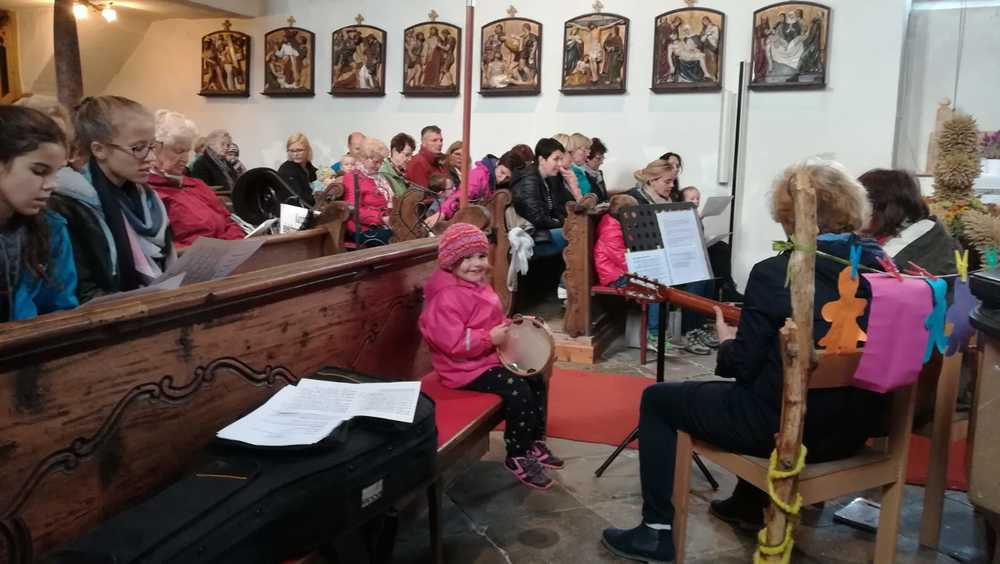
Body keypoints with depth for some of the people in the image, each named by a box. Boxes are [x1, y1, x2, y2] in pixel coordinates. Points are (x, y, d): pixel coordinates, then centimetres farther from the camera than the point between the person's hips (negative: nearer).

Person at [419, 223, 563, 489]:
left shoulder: (478, 285, 9)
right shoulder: (447, 298, -23)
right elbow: (452, 342, -30)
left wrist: (511, 326, 6)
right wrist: (491, 338, -29)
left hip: (490, 356, 11)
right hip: (466, 367, -11)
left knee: (536, 379, 9)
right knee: (518, 390, -24)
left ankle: (535, 442, 23)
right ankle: (517, 457, -7)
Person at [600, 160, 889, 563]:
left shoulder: (775, 272, -19)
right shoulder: (881, 267, 0)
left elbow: (743, 366, -14)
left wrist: (727, 342, 8)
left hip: (787, 426, -7)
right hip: (854, 425, 8)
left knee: (657, 399, 11)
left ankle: (657, 531, 12)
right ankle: (751, 504, 46)